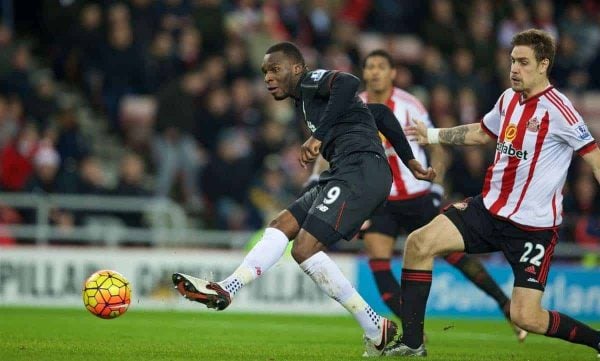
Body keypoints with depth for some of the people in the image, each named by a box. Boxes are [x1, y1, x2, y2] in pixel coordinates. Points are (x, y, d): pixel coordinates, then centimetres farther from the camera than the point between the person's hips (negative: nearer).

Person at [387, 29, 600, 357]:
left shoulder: (556, 109, -15)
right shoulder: (509, 99, 7)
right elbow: (482, 133, 28)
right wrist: (433, 135, 31)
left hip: (533, 227, -7)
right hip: (489, 208, 7)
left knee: (526, 318, -13)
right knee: (419, 243, -9)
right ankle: (411, 343, -1)